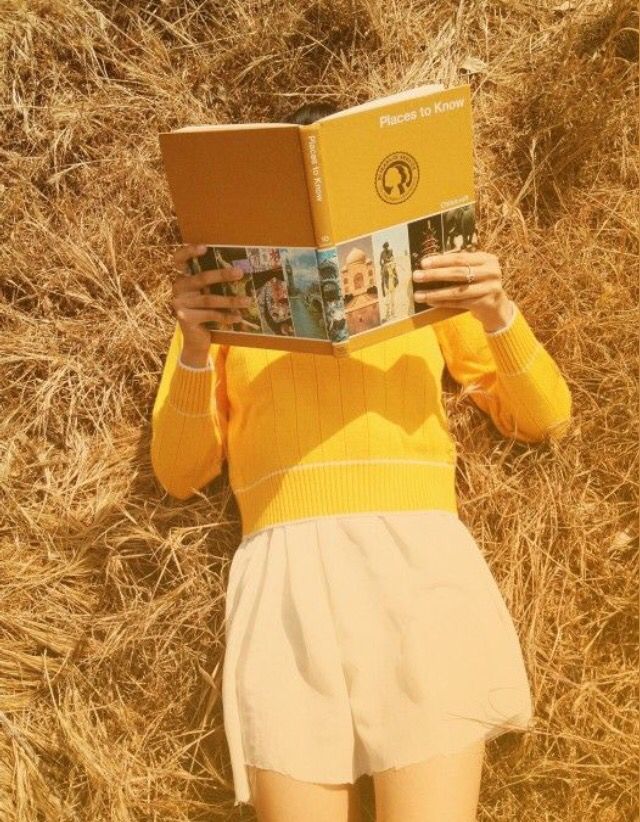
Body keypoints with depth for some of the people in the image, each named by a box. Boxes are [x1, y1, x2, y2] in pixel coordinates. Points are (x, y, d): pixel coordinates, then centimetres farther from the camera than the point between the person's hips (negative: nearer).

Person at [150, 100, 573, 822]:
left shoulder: (424, 277, 22)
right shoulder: (226, 295, 20)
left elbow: (544, 421, 17)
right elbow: (179, 474, 11)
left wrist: (499, 315, -1)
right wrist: (193, 346, -5)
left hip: (418, 552, 0)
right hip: (285, 566, 0)